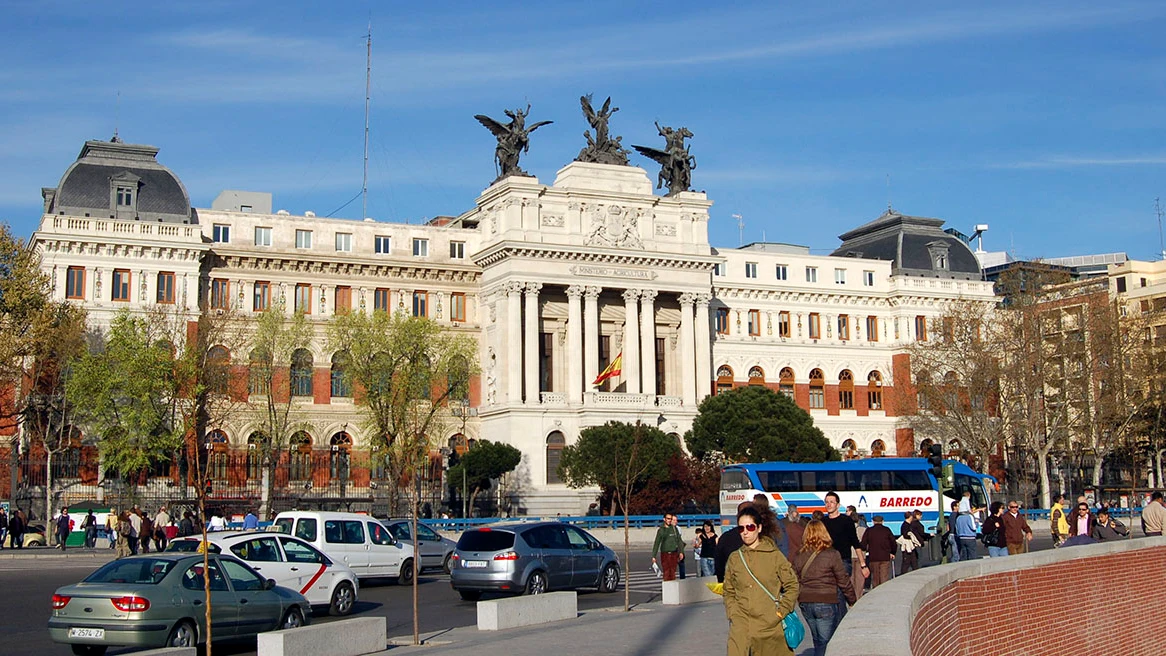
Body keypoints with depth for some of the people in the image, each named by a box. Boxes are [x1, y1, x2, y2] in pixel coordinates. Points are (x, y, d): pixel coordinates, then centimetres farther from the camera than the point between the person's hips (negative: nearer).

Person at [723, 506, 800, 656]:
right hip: (741, 628, 1)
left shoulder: (774, 555, 0)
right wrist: (732, 614, 3)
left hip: (771, 627, -1)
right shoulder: (735, 558, 8)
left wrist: (780, 612, -4)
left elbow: (793, 586, 4)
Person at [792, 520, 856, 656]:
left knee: (817, 641, 17)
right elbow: (843, 581, -4)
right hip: (826, 603, -4)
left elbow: (795, 580, 7)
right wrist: (852, 600, 9)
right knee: (825, 642, 2)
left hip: (805, 603, 4)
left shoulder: (798, 555, 3)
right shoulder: (832, 555, -9)